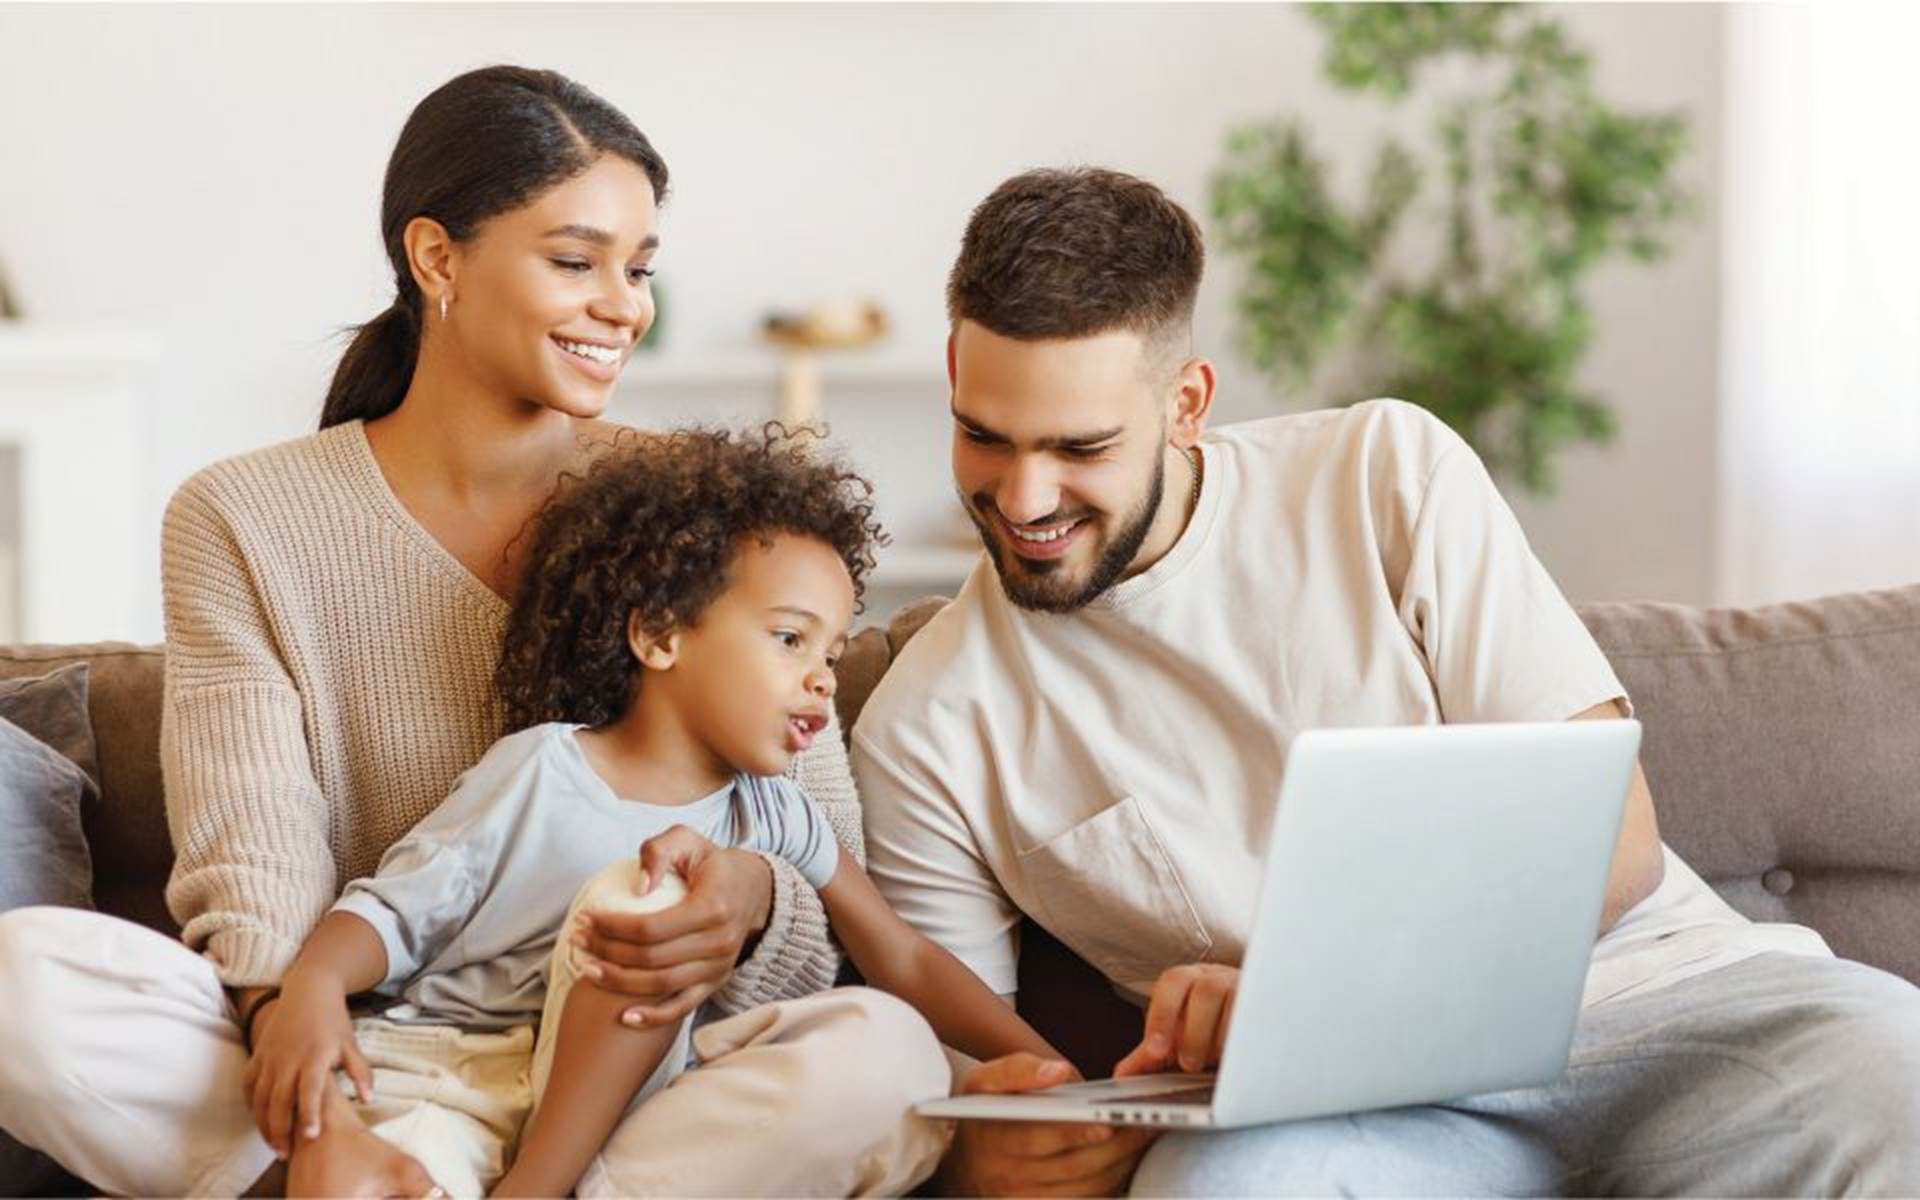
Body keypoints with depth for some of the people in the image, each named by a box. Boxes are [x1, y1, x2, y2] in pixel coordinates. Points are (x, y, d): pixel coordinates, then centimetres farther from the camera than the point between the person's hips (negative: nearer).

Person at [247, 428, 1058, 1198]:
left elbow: (906, 964, 12)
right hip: (445, 1078, -4)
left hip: (605, 1115, 4)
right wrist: (313, 985, -19)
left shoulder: (770, 817, 14)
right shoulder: (543, 769, 3)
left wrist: (1044, 1067, 0)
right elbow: (395, 910, 2)